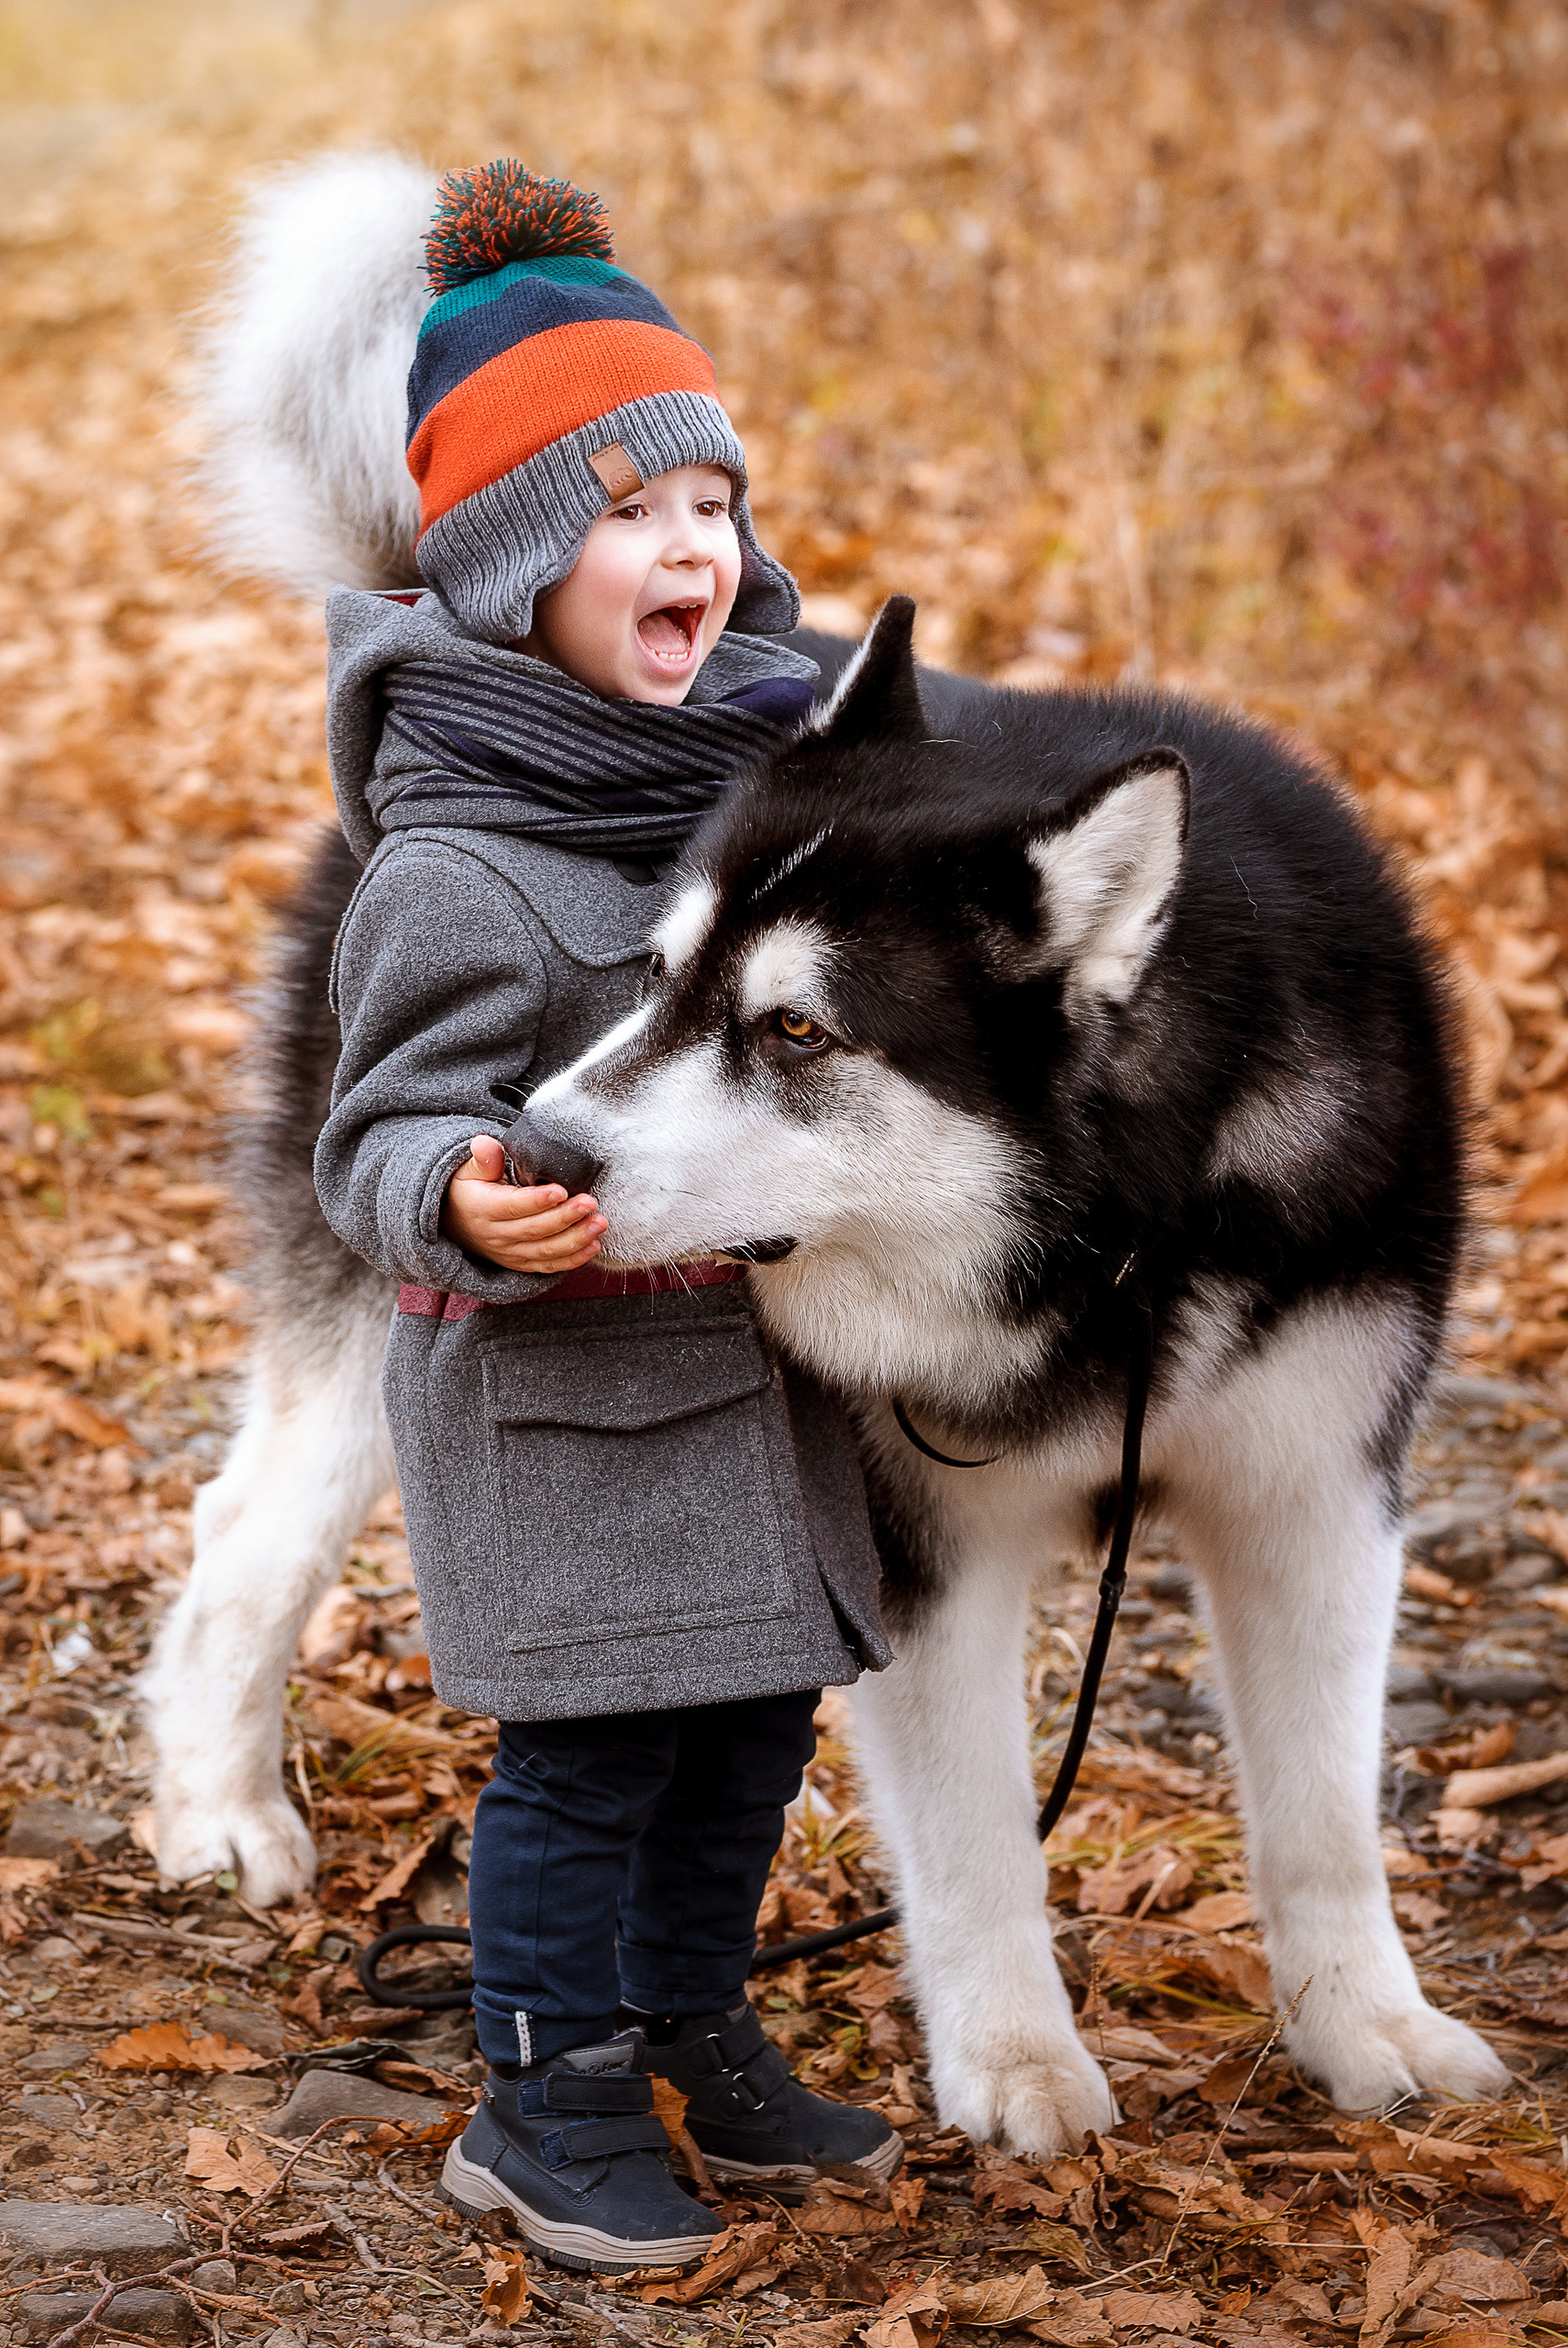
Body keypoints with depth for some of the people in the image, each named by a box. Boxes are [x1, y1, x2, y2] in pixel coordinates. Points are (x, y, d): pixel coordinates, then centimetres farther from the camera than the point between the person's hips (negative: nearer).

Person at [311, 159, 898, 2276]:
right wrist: (465, 1207, -43)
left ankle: (694, 2034, 35)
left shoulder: (741, 766, 4)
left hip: (756, 1356, 8)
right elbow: (386, 1135, -23)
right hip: (556, 1388, -8)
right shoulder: (459, 874, -22)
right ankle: (548, 2109, 16)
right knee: (591, 1751, 0)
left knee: (755, 1719, 16)